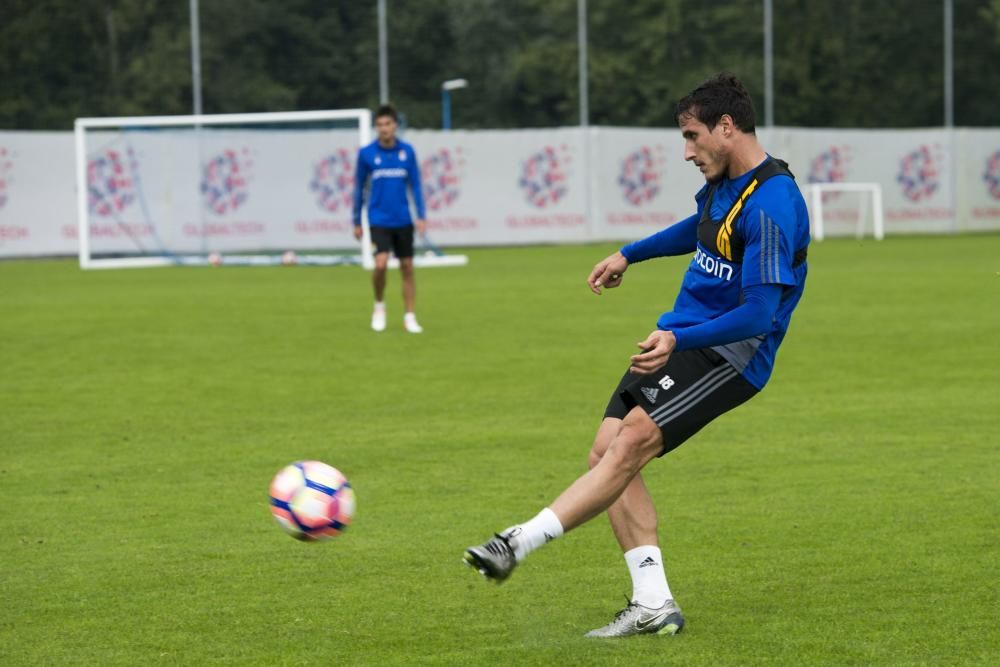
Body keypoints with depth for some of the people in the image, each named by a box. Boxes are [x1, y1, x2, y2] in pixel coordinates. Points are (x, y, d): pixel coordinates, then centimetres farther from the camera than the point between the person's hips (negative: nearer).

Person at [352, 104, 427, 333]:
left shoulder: (407, 151, 1)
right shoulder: (366, 153, -2)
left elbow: (415, 185, 7)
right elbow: (359, 188, 6)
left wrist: (421, 216, -2)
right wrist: (357, 222, 8)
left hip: (403, 220, 2)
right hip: (379, 220, -2)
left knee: (407, 267, 4)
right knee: (381, 263, -18)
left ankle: (409, 317, 13)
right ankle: (379, 306, 6)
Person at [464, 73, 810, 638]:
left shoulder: (771, 204, -21)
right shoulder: (723, 183, 9)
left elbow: (759, 314, -26)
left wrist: (678, 340, -35)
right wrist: (629, 255, 38)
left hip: (730, 354, -10)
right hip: (681, 340, 10)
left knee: (630, 444, -25)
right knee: (607, 452, -2)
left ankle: (519, 543, -29)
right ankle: (653, 604, -2)